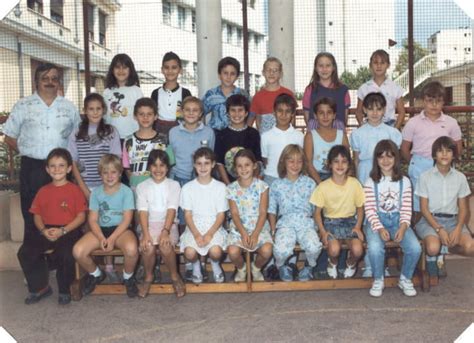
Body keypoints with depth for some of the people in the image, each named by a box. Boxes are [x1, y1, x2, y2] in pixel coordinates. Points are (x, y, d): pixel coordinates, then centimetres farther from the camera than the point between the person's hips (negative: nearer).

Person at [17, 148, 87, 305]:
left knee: (65, 254, -33)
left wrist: (62, 231, -15)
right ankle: (40, 287, 3)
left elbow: (81, 216, -4)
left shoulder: (74, 190, 0)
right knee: (25, 252, -17)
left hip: (69, 231, -4)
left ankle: (64, 290, -5)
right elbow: (37, 215, 13)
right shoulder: (43, 191, 14)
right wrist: (44, 230, -8)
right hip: (47, 232, 5)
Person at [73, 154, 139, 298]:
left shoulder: (126, 191, -3)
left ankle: (128, 277, -1)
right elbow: (93, 219, 1)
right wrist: (101, 238, -17)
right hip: (101, 229, 3)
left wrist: (112, 238, -20)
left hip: (121, 229, -3)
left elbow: (127, 219, -9)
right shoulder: (96, 192, 5)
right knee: (77, 251, -22)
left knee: (131, 249, -36)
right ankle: (96, 274, 12)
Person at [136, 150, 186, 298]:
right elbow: (143, 211, -4)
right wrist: (145, 233, -20)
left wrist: (165, 231, -22)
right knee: (148, 247, -30)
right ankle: (148, 277, -1)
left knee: (165, 246, -31)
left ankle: (175, 276, -5)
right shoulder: (142, 187, 7)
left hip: (168, 224, -1)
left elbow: (171, 210, -7)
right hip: (150, 224, 1)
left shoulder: (174, 185, 5)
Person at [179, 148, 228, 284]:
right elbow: (188, 215, 0)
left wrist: (209, 234, -16)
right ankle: (196, 266, 9)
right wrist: (196, 234, -15)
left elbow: (221, 215, -1)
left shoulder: (220, 187, 1)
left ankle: (215, 265, 9)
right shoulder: (188, 188, 2)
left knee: (216, 251, -30)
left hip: (214, 227, 0)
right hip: (194, 228, 1)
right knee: (189, 252, -28)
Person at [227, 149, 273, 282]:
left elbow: (263, 213, -6)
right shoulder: (231, 188, -1)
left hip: (259, 226, 0)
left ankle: (256, 268, 10)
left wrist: (255, 234, -17)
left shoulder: (261, 186, -3)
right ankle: (241, 269, 12)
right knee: (233, 252, -26)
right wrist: (243, 233, -18)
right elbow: (235, 214, -4)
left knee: (267, 251, -27)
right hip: (239, 228, 0)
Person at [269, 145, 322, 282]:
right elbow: (272, 211, 14)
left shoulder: (310, 183, 12)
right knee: (281, 250, -31)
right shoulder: (277, 185, 10)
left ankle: (309, 266, 6)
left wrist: (317, 226, 1)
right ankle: (282, 266, 8)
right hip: (285, 223, 0)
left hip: (306, 222, 1)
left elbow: (316, 208, 13)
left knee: (314, 247, -31)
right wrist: (273, 230, 3)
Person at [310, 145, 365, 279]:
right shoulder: (323, 186, -8)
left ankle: (351, 263, 12)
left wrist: (358, 227, -9)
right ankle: (333, 263, 8)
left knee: (358, 250, -26)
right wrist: (323, 231, -15)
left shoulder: (354, 183, -4)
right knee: (334, 249, -31)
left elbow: (360, 208, 6)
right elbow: (317, 212, -1)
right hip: (331, 222, -1)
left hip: (350, 221, 1)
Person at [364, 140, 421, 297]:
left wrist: (403, 227, -17)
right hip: (377, 221, -2)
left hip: (397, 220, 2)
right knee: (375, 248, -33)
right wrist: (380, 228, -20)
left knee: (415, 248, -24)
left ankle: (405, 279, 5)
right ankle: (378, 280, -3)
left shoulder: (404, 181, 5)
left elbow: (406, 209, 1)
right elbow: (370, 210, -7)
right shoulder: (371, 182, 0)